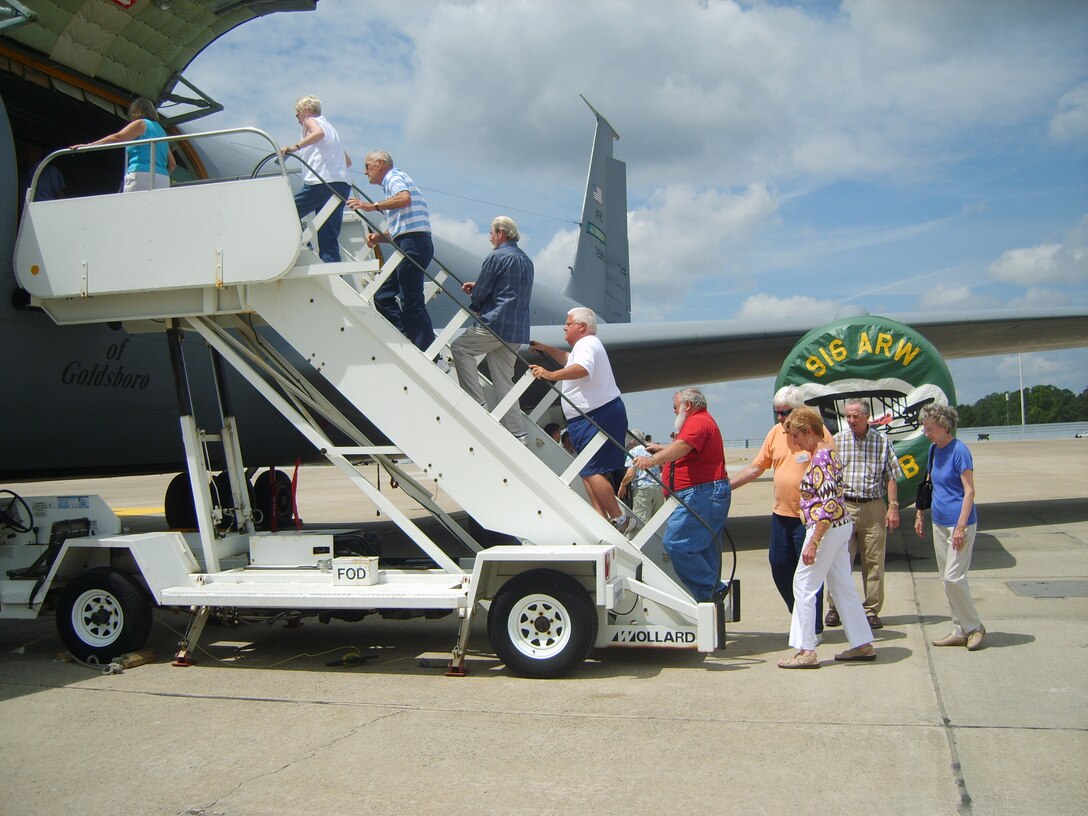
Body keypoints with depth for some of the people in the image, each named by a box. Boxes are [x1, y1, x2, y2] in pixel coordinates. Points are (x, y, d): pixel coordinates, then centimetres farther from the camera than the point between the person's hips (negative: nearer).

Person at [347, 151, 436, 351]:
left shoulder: (394, 176, 1)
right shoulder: (394, 180, 30)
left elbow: (405, 198, -24)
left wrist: (373, 206, -23)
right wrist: (379, 237, 13)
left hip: (412, 243, -10)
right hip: (411, 245, 10)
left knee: (411, 301, -11)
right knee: (383, 296, 9)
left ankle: (428, 350, -12)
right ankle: (411, 341, 4)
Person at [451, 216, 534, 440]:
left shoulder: (497, 257, -8)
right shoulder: (526, 260, 19)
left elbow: (480, 293, -8)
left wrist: (477, 309, 13)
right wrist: (477, 287, 22)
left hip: (496, 323, -8)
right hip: (518, 330, 8)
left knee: (460, 347, 8)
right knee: (504, 380, 9)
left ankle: (477, 402, -2)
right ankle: (517, 433, 6)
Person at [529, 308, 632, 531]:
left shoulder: (586, 344, -11)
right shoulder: (586, 345, 24)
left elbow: (582, 368, -34)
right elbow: (569, 359, 46)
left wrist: (551, 375, -44)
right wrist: (545, 349, 38)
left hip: (596, 417, -11)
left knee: (591, 470, -15)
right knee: (588, 470, 10)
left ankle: (619, 518, -13)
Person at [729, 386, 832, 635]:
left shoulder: (817, 432, -10)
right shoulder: (776, 432, 8)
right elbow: (756, 467, 13)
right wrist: (726, 486, 8)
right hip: (781, 513, 7)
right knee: (780, 567, 11)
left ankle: (813, 627, 11)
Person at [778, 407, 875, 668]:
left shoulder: (821, 457, -18)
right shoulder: (826, 452, 13)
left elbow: (829, 502, -24)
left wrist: (813, 542, -25)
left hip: (827, 527, -10)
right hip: (841, 526, 10)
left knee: (803, 584, -3)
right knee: (842, 586, 14)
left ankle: (806, 651, 0)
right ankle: (862, 644, 20)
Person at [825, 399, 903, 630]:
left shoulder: (882, 441, 6)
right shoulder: (837, 441, 5)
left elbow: (891, 477, 6)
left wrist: (893, 507, -1)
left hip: (873, 508, 1)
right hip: (843, 507, 0)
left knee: (874, 562, 4)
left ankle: (872, 611, 13)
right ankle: (835, 608, 10)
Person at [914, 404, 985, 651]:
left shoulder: (959, 450, -14)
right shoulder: (934, 450, 10)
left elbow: (970, 491, -17)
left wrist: (961, 527, -22)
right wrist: (920, 514, 19)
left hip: (959, 522, -8)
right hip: (939, 522, 9)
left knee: (954, 577, -11)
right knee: (946, 579, 9)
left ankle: (974, 627, 5)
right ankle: (960, 631, 17)